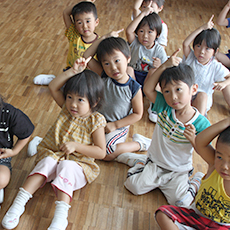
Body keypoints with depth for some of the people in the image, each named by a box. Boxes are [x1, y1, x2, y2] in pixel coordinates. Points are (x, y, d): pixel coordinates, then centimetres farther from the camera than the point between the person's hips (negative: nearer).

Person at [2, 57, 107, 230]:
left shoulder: (95, 121, -10)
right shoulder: (67, 108, 4)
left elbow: (101, 152, -12)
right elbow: (53, 87, -6)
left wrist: (76, 146, -21)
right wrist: (73, 71, -16)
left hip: (78, 164, -4)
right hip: (54, 155, 4)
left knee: (66, 167, -35)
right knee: (47, 163, -28)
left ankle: (61, 215, -44)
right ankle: (19, 202, -30)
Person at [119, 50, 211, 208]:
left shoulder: (201, 123, -16)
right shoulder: (165, 109, -9)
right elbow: (148, 89, -17)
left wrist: (193, 139, -31)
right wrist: (164, 66, -22)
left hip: (179, 171, -2)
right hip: (154, 164, 2)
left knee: (181, 201, -18)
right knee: (134, 185, -14)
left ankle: (195, 182, 12)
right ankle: (141, 163, 16)